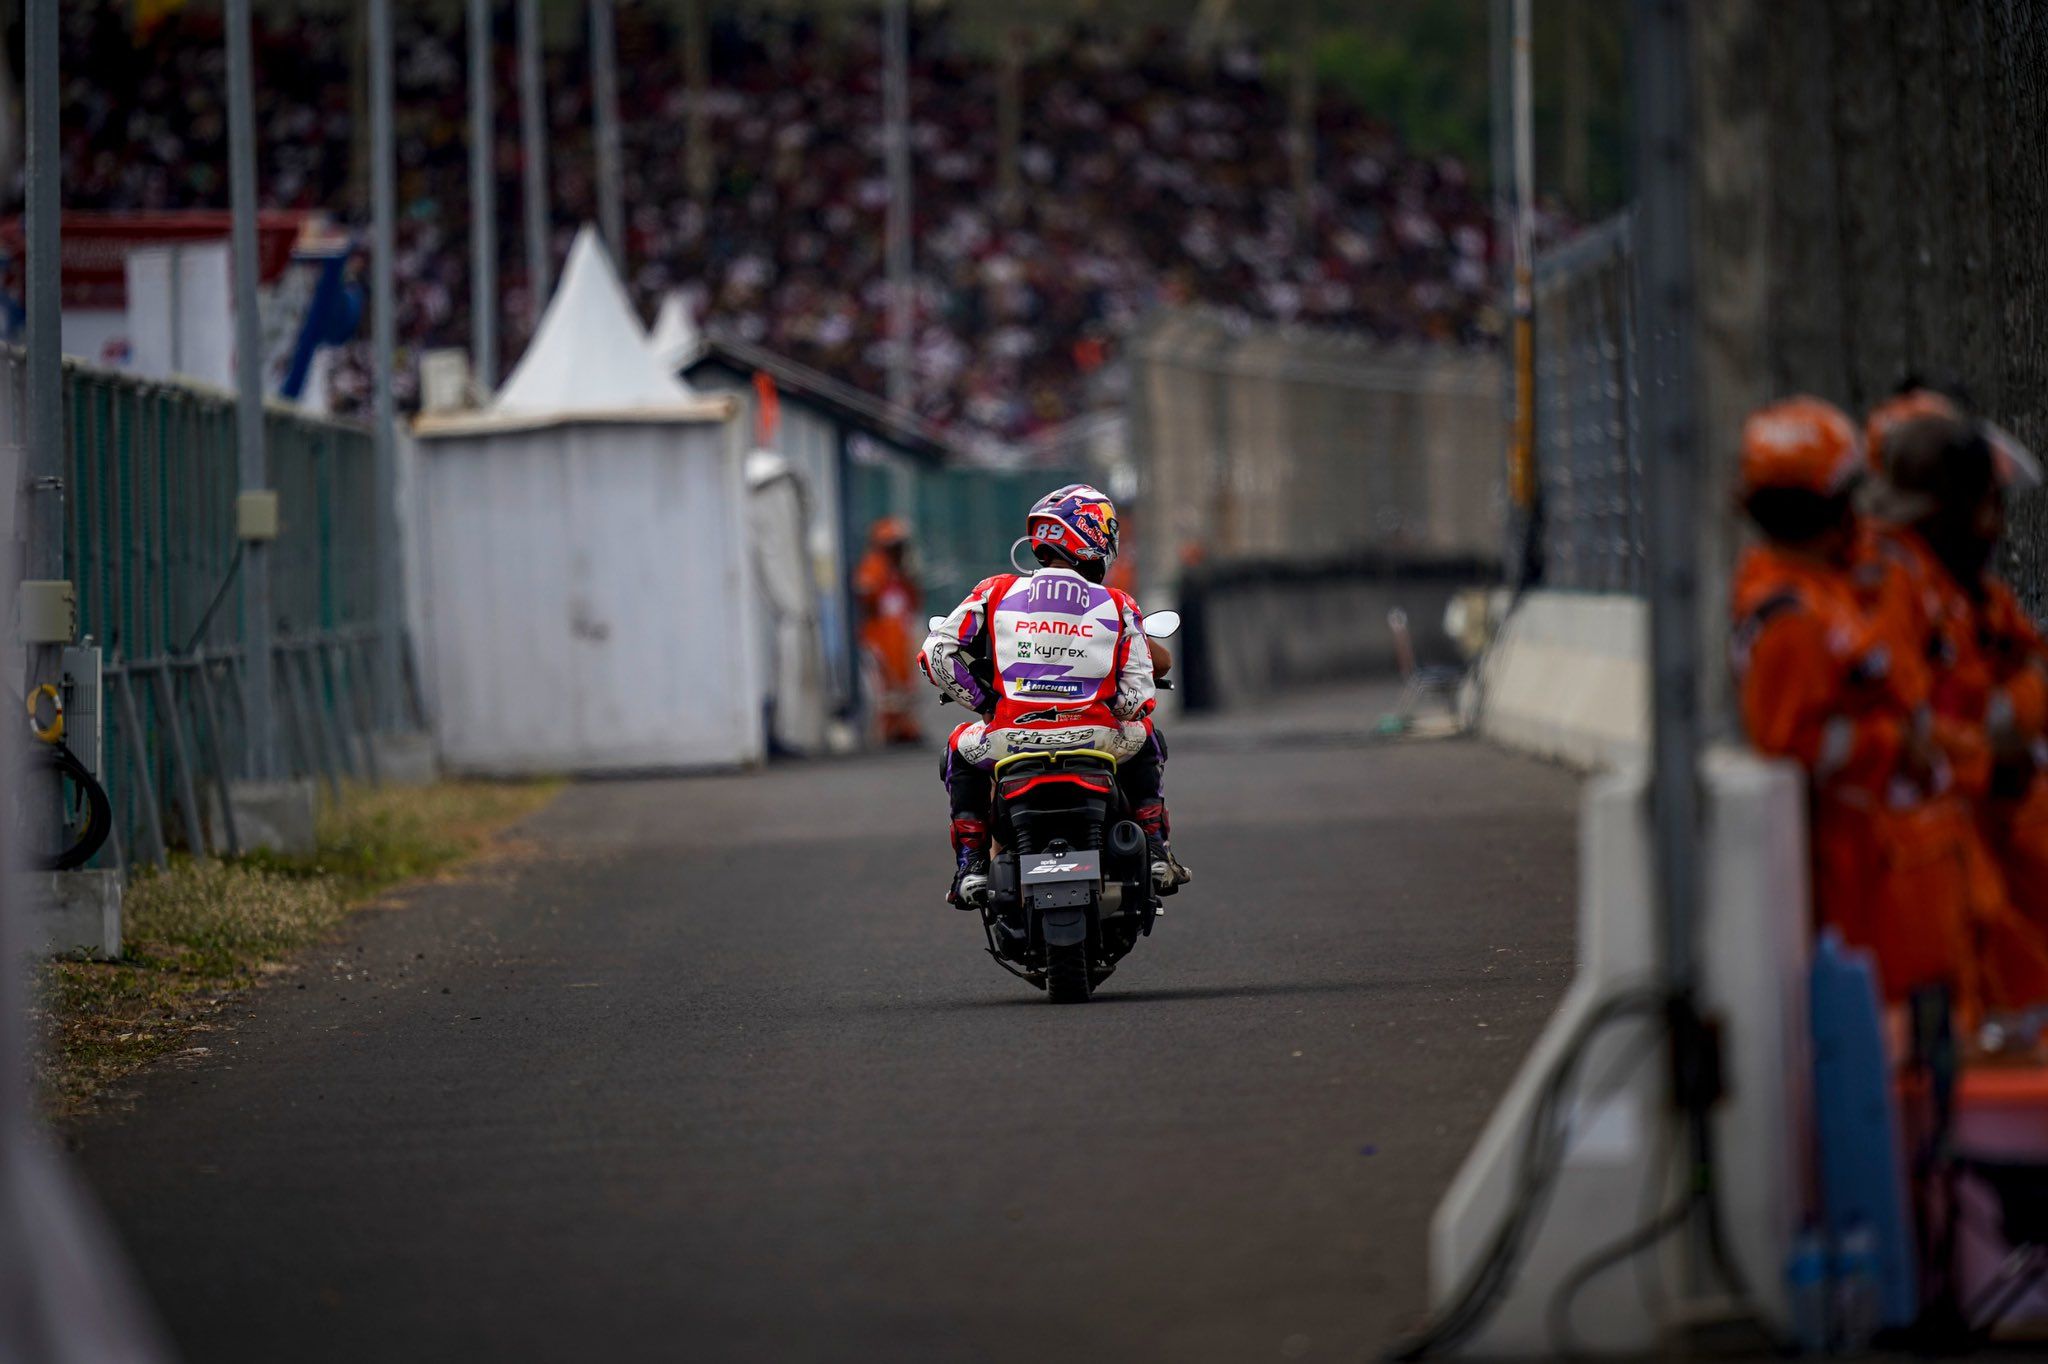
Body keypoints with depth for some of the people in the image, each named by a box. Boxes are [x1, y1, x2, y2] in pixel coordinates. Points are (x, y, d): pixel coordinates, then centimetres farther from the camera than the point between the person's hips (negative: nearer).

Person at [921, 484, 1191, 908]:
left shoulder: (996, 592, 5)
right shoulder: (1117, 607, 5)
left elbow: (936, 655, 4)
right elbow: (1137, 699, 0)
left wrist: (984, 702, 17)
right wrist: (1121, 704, 24)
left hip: (1011, 738, 0)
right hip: (1096, 738, 0)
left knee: (961, 751, 35)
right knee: (1145, 741, 36)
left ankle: (970, 867, 24)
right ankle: (1157, 854, 30)